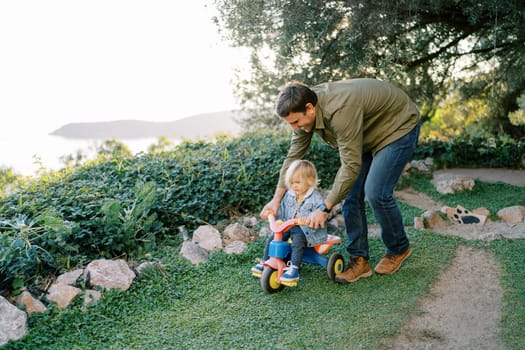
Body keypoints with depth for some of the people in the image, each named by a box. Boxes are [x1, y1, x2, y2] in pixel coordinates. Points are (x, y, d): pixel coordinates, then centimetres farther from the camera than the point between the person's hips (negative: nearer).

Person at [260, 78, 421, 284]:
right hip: (368, 134, 8)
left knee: (376, 193, -17)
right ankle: (359, 260, 7)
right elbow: (293, 156, -7)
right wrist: (276, 199, -8)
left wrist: (324, 208, -31)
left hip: (399, 126, -8)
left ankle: (399, 249, 10)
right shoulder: (304, 109, -14)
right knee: (351, 194, -2)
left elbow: (351, 166, -36)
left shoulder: (340, 111, -40)